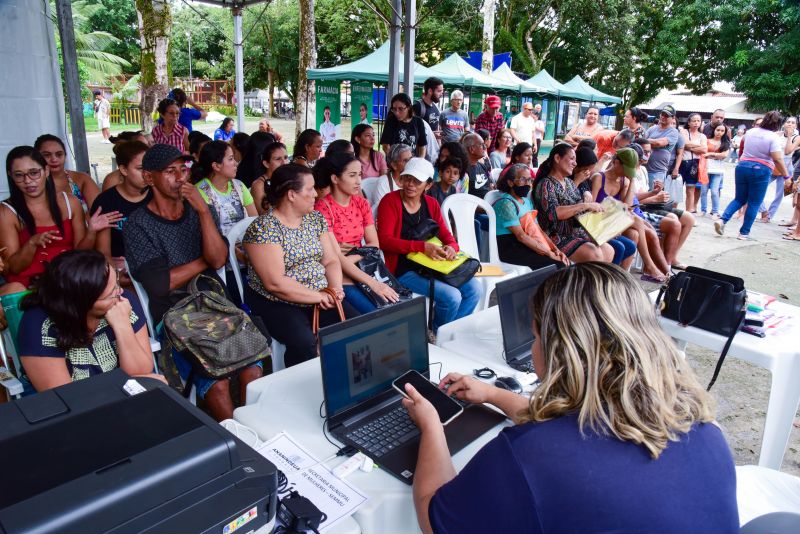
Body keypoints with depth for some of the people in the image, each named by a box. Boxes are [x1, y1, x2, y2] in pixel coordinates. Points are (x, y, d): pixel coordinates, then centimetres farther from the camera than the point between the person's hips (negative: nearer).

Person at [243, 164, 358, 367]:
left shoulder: (316, 218, 9)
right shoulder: (263, 228, -13)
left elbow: (331, 261, 10)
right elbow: (275, 283, -19)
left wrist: (335, 288, -10)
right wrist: (319, 296, -17)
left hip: (321, 298, 6)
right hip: (276, 303, -6)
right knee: (305, 343, -32)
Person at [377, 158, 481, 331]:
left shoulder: (431, 203, 12)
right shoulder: (390, 201, -7)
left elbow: (446, 234, 11)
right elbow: (384, 240, -17)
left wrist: (452, 247, -15)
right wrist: (423, 247, -26)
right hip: (404, 270, -6)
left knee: (474, 289, -9)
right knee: (451, 296, -22)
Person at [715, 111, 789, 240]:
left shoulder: (751, 131, 7)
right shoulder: (774, 137, -11)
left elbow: (742, 142, 29)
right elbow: (777, 159, -17)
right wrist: (786, 176, -10)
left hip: (742, 166, 5)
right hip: (760, 171, -5)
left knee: (739, 199, 15)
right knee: (754, 204, 5)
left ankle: (722, 220, -8)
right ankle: (744, 233, 7)